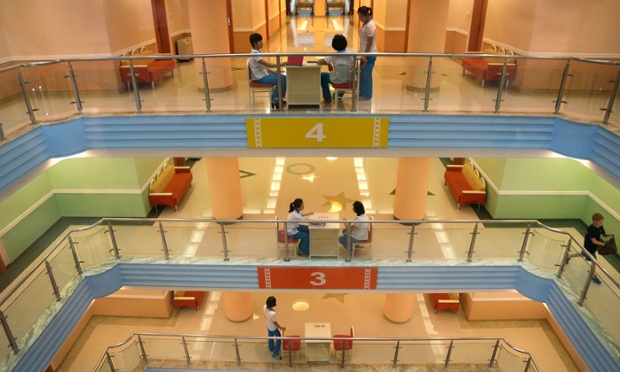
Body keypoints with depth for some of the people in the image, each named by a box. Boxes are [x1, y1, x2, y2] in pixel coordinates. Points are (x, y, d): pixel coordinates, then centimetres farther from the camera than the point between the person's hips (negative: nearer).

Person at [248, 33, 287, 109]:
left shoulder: (259, 51, 10)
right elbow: (267, 64, -28)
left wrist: (273, 72, 6)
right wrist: (280, 64, -30)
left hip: (264, 73, 9)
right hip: (260, 77, -9)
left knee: (284, 78, 0)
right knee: (280, 81, -21)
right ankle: (274, 100, -7)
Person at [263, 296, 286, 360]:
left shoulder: (264, 307, -23)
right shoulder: (272, 313, -43)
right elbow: (275, 323, -26)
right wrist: (281, 328, -10)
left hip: (267, 325, 7)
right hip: (273, 327, -7)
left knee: (270, 337, 32)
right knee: (278, 339, 15)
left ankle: (271, 348, 57)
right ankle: (275, 354, 27)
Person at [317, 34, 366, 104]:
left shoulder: (333, 56, -14)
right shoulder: (352, 53, -8)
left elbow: (318, 62, -14)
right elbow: (364, 61, -4)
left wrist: (329, 63, 3)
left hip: (337, 80, -3)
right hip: (349, 80, 3)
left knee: (321, 75, 24)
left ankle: (327, 98, 24)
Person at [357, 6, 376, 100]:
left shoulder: (370, 26, -20)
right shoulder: (366, 24, 9)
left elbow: (370, 43, -20)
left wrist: (365, 56, -18)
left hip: (369, 54, -9)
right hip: (365, 53, 10)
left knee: (366, 75, 1)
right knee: (362, 74, 16)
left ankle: (366, 95, 12)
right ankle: (361, 93, 28)